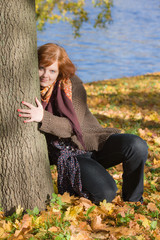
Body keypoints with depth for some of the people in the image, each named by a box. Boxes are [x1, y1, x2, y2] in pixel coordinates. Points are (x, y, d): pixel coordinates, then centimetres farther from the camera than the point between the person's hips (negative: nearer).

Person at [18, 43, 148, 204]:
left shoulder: (72, 84, -7)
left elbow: (74, 127, -17)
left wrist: (43, 118, -31)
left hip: (93, 143, 1)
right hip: (69, 154, -1)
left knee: (137, 146, -30)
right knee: (105, 193, -28)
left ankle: (133, 201, -6)